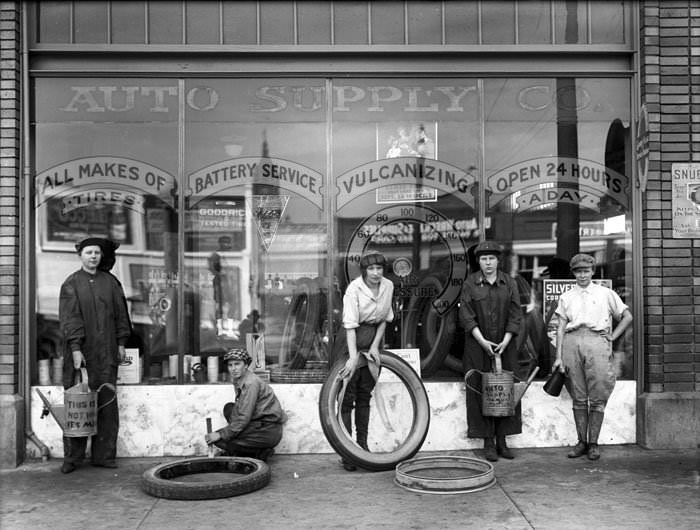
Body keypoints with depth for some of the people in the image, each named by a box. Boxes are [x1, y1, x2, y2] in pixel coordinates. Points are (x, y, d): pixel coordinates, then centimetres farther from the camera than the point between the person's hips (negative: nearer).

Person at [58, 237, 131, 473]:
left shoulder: (110, 282, 10)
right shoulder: (71, 284, 0)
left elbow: (120, 313, 13)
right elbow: (69, 318, -7)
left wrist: (121, 343, 7)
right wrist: (75, 348, -16)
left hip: (106, 353, 3)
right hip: (80, 352, -3)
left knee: (107, 403, 2)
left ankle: (103, 455, 9)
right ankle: (72, 457, 8)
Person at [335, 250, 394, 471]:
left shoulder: (388, 286, -3)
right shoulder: (354, 288, -19)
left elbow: (384, 319, 6)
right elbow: (350, 324, -23)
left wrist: (375, 345, -4)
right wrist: (353, 356, -30)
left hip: (373, 338, 5)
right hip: (352, 339, -5)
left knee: (365, 393, 11)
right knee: (348, 395, -5)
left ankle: (362, 445, 19)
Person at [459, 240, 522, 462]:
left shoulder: (509, 283, 6)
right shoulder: (470, 284, 0)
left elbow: (515, 315, 2)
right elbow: (466, 316, -5)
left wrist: (505, 341, -9)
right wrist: (483, 341, -13)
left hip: (505, 346, 2)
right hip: (478, 346, -2)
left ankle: (502, 441, 12)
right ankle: (488, 443, 4)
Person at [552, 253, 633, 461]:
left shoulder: (606, 294, 13)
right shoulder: (566, 297, 15)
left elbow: (627, 317, 16)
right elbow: (561, 327, 10)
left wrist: (613, 337, 6)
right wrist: (559, 356, 3)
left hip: (597, 342, -1)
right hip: (572, 342, 1)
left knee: (597, 397, -4)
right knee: (578, 397, 3)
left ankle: (593, 443, 3)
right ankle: (581, 442, 10)